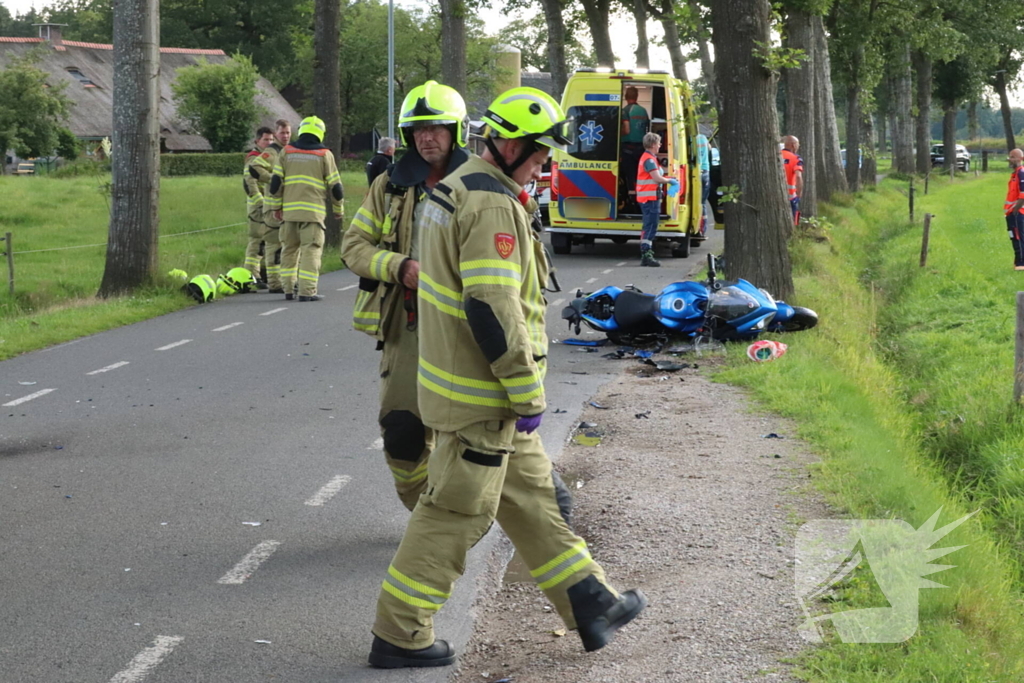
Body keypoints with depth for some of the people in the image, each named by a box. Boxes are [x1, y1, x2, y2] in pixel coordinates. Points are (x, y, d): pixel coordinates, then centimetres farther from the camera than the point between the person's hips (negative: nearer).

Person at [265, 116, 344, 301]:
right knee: (311, 250, -3)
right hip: (313, 210, -3)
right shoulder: (324, 154, 2)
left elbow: (275, 182, 6)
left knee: (289, 249, 14)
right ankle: (307, 291, -10)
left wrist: (276, 206, 16)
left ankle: (288, 289, 16)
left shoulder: (286, 152, 10)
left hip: (289, 210, 3)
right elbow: (335, 186, 3)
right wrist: (339, 210, 15)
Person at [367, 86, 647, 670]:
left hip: (474, 384, 11)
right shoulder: (494, 206, -21)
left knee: (532, 496, 17)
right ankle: (399, 636, 9)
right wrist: (529, 396, -20)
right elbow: (492, 311, -28)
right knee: (458, 513, -1)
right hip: (482, 398, -11)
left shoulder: (459, 187, 13)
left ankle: (591, 605, 27)